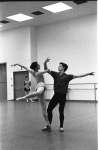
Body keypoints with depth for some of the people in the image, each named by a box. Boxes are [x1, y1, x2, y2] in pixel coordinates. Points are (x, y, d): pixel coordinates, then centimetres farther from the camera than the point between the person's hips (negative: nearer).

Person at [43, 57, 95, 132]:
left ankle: (61, 127, 20)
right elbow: (46, 69, 0)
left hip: (62, 96, -3)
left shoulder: (67, 76, -1)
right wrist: (45, 62, -18)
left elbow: (78, 76, -7)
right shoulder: (55, 74, 6)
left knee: (61, 111, 3)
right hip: (56, 95, 3)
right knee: (49, 109, 2)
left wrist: (88, 74, -13)